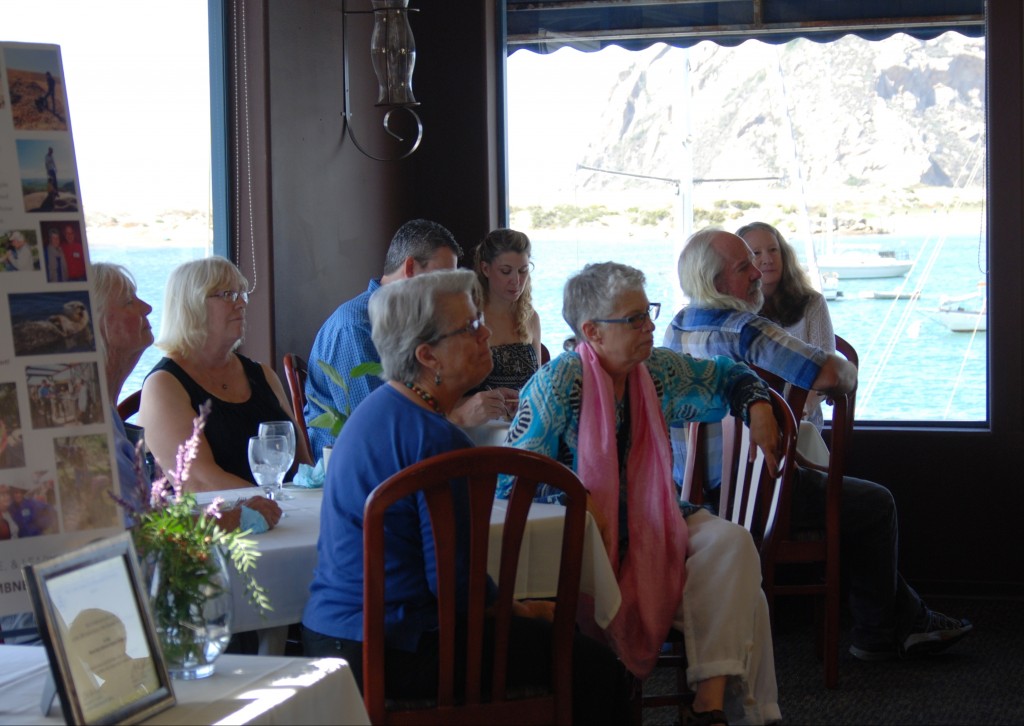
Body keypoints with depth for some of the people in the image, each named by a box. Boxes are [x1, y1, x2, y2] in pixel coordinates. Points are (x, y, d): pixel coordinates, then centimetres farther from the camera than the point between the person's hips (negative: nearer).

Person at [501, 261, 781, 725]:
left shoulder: (659, 370, 6)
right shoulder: (558, 383, -12)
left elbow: (727, 376, 25)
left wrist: (758, 409, 5)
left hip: (652, 520, 6)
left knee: (730, 541, -21)